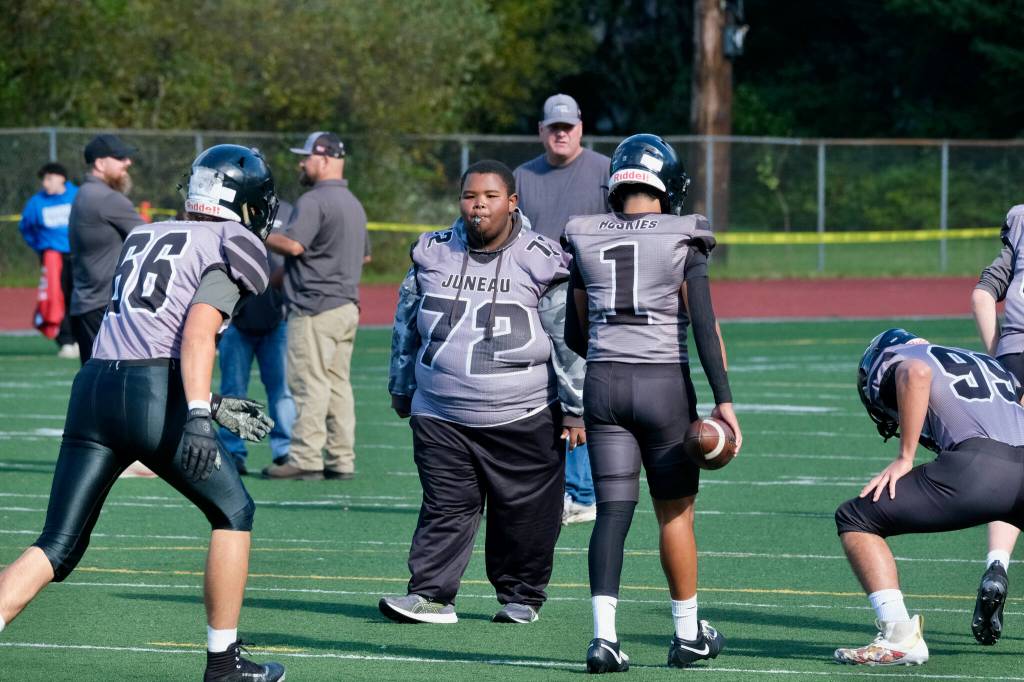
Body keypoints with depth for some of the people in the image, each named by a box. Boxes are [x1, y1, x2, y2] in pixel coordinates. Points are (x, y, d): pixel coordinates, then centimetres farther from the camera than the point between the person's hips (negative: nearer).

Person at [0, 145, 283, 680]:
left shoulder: (142, 238, 25)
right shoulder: (233, 246, 3)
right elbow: (197, 333, -12)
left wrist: (212, 405, 32)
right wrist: (199, 415, -22)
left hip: (93, 387, 6)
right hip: (154, 397, -6)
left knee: (57, 548, 7)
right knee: (233, 513, 15)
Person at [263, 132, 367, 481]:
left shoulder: (314, 200, -12)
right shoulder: (354, 203, 19)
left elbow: (293, 244, -23)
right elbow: (363, 254, 27)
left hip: (315, 310, -9)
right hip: (348, 306, 9)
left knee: (309, 384, -8)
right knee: (338, 385, 10)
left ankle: (305, 460, -9)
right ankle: (341, 461, 9)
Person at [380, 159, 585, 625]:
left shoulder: (541, 262, -5)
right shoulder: (433, 255, 5)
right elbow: (407, 326, 18)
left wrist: (575, 408, -4)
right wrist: (402, 389, 22)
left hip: (522, 417, -2)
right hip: (441, 416, 2)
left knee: (524, 513, 4)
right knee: (445, 507, -1)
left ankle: (520, 595, 20)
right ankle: (431, 595, 1)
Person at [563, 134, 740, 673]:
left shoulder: (586, 240, 6)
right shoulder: (683, 242, -4)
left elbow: (576, 334, 13)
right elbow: (704, 326, -11)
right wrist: (723, 399, -11)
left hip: (603, 384, 2)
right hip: (665, 385, -2)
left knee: (612, 512, 2)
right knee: (675, 512, 11)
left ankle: (604, 634, -13)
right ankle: (688, 634, 21)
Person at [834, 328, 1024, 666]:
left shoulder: (889, 359, 18)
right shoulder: (987, 363, 37)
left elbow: (917, 374, -5)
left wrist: (904, 459, -4)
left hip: (978, 464, -5)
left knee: (855, 521, 8)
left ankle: (899, 637, -5)